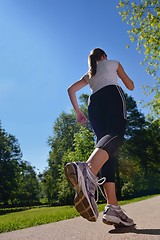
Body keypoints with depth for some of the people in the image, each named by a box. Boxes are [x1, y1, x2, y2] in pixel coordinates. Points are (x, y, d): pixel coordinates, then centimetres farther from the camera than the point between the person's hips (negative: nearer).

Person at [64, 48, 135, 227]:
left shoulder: (88, 74, 38)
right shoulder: (113, 63, 30)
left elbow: (71, 89, 25)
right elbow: (131, 86, 29)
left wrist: (77, 111, 21)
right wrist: (120, 76, 50)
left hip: (94, 103, 4)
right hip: (112, 93, -4)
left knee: (106, 147, -6)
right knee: (116, 134, -29)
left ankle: (112, 207, -21)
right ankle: (87, 170, -63)